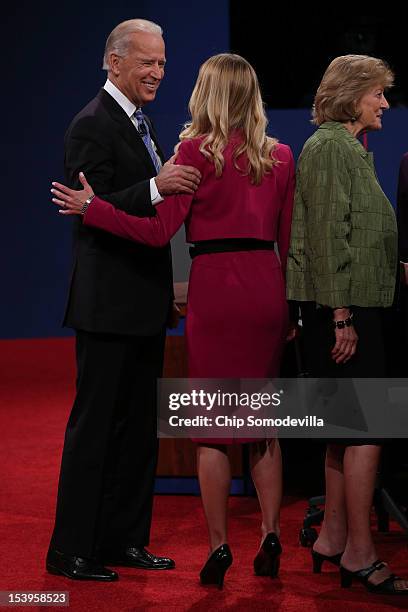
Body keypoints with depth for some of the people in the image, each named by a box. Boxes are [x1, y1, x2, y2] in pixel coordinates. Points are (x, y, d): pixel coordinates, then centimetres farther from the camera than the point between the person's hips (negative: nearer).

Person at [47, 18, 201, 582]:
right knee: (95, 424, -3)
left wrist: (181, 180, 2)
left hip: (143, 302, 9)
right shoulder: (93, 124, -13)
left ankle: (123, 540, 24)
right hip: (108, 302, -9)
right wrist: (156, 187, -33)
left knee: (137, 426, 14)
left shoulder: (139, 124, 16)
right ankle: (71, 551, 6)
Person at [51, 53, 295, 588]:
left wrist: (92, 208, -6)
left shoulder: (197, 150, -5)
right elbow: (289, 239, 10)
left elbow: (160, 230, -11)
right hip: (267, 289, 4)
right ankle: (271, 538, 14)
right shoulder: (280, 156, 9)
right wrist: (293, 304, 17)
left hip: (215, 288, -4)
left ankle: (220, 547, 5)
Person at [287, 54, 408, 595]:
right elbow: (327, 236, -18)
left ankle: (332, 541, 20)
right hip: (343, 309, -10)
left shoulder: (351, 150, 19)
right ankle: (360, 555, -3)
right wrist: (342, 317, -21)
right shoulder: (329, 147, -11)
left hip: (357, 307, 10)